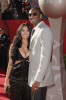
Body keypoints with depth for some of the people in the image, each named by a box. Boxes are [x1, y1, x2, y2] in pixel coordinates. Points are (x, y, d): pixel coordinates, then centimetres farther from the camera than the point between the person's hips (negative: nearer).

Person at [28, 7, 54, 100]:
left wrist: (38, 79, -24)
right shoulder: (35, 31, 15)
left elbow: (46, 56, -21)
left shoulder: (45, 30, -14)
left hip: (40, 76, -9)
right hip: (34, 75, 9)